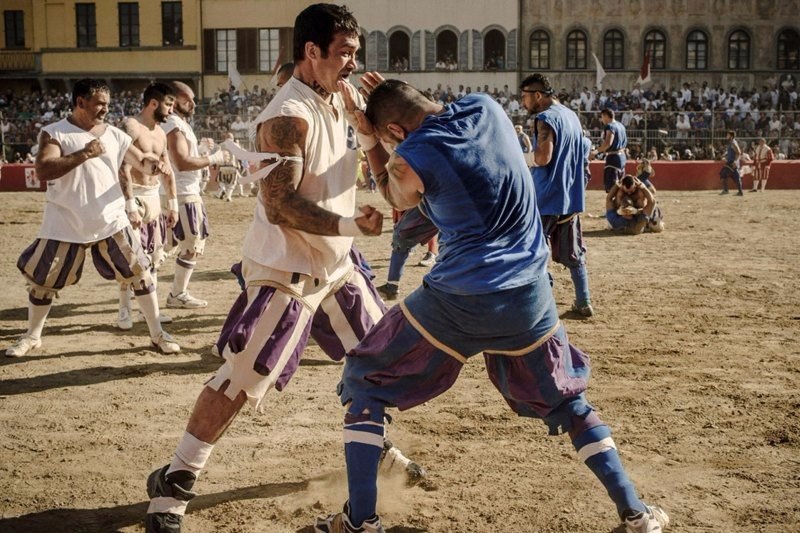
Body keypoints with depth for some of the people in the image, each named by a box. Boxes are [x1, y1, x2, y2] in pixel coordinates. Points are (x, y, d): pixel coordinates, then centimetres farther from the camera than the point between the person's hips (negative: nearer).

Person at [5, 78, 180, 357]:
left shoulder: (115, 135, 4)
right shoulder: (54, 133, -8)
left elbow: (141, 162, 7)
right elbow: (42, 171, -22)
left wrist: (155, 165, -18)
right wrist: (84, 154, -27)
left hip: (111, 222, 2)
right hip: (65, 226, -2)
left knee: (140, 272, 1)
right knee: (42, 281, 8)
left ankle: (157, 333, 15)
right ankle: (32, 336, 30)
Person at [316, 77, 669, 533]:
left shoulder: (410, 158, -12)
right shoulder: (486, 108, 1)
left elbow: (398, 201, 11)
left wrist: (370, 138, 17)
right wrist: (395, 98, 19)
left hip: (457, 302, -5)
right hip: (530, 298, 5)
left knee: (363, 383, 14)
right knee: (568, 403, 25)